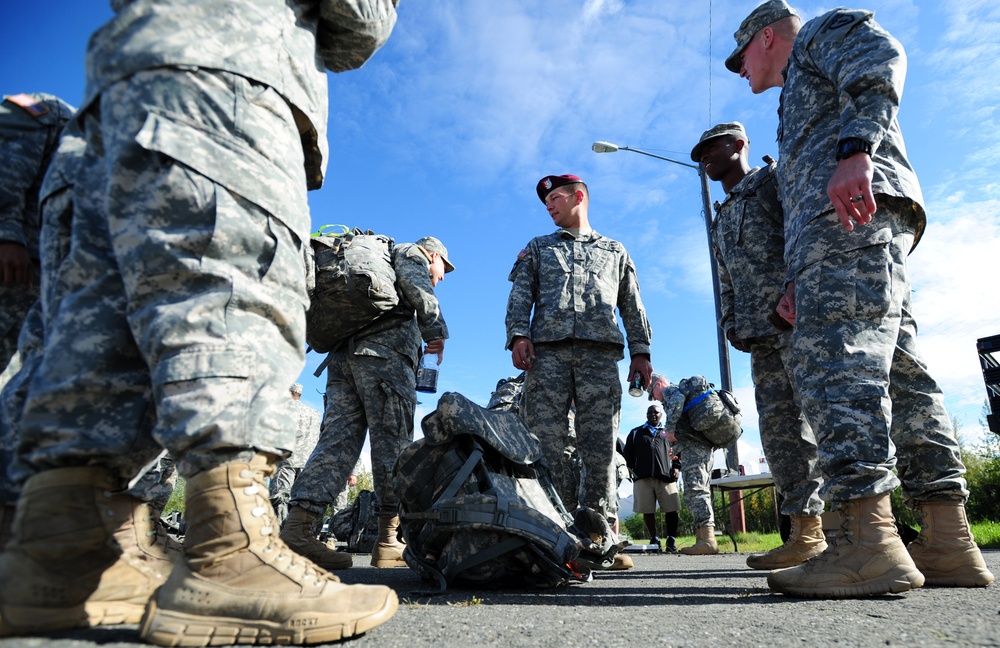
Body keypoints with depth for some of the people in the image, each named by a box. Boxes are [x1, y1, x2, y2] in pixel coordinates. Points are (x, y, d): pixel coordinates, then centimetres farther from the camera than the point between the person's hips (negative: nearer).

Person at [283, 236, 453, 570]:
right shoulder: (411, 253, 15)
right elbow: (417, 287, -8)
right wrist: (436, 331, -3)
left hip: (343, 353, 8)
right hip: (384, 350, -8)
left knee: (338, 440, -3)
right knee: (392, 441, -9)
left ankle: (297, 525, -17)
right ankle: (389, 540, -10)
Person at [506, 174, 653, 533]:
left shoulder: (615, 251, 27)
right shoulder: (538, 247, 28)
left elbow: (632, 307, 20)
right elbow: (520, 295, 14)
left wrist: (640, 352, 6)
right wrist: (518, 336, -5)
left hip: (600, 353, 0)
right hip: (547, 351, 1)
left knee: (600, 445, -8)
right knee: (546, 442, -10)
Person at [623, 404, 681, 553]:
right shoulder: (636, 433, 22)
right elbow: (628, 453, 16)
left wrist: (676, 468, 3)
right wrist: (630, 469, 1)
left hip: (666, 477, 0)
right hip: (643, 477, 0)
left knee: (671, 510, -7)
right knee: (647, 511, -3)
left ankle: (671, 541, 6)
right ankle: (654, 540, 8)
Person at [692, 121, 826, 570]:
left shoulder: (774, 179, 9)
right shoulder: (721, 220, 31)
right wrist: (730, 323, 12)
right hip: (761, 332, 8)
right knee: (778, 424, 1)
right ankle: (807, 530, 3)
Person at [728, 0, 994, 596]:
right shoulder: (803, 98, 41)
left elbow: (882, 60, -7)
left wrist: (856, 150, -23)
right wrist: (800, 278, 23)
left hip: (854, 212, -10)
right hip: (843, 222, 10)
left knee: (835, 360, -22)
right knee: (898, 372, -1)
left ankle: (869, 541, -29)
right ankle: (949, 543, -3)